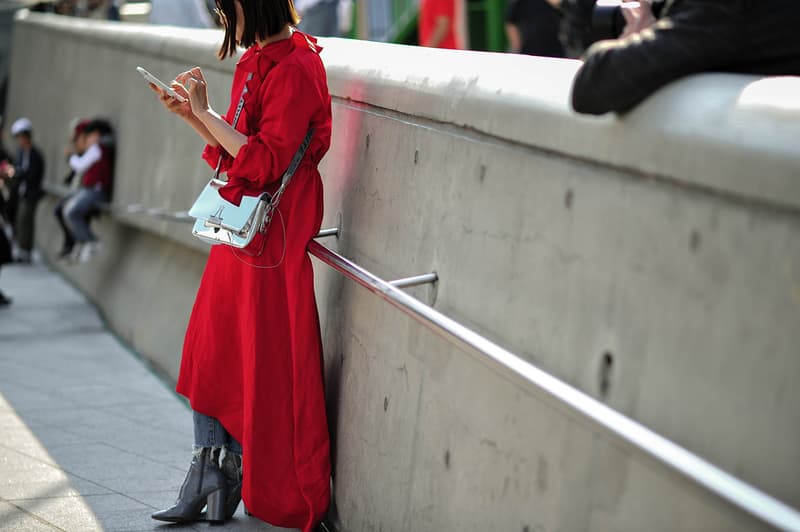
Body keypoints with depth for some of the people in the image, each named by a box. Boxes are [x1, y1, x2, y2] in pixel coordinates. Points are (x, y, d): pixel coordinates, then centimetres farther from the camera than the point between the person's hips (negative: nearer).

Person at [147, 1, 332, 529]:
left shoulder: (294, 69, -17)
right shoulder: (256, 62, 12)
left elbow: (265, 161, -22)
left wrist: (206, 112, -19)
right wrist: (192, 116, 7)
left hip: (271, 237, -9)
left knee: (263, 364, 0)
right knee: (211, 351, 10)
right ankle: (206, 482, 17)